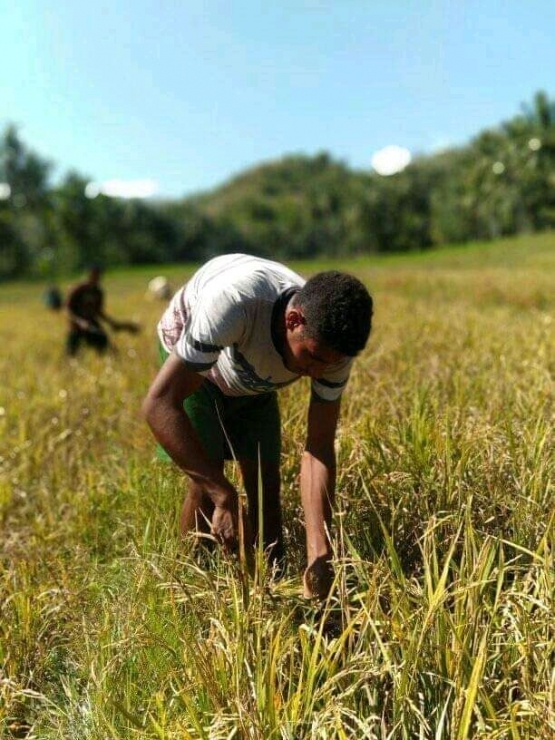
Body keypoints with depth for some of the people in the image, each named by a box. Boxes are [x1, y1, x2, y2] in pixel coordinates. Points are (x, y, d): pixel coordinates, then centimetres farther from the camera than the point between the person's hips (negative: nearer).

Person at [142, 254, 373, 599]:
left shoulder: (331, 341, -29)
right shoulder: (233, 302, -45)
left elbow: (320, 450, -25)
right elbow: (159, 403, -43)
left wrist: (320, 555, -33)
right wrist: (224, 496, -48)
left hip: (254, 380, 4)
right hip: (191, 366, -3)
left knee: (265, 482, -4)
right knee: (207, 484, -15)